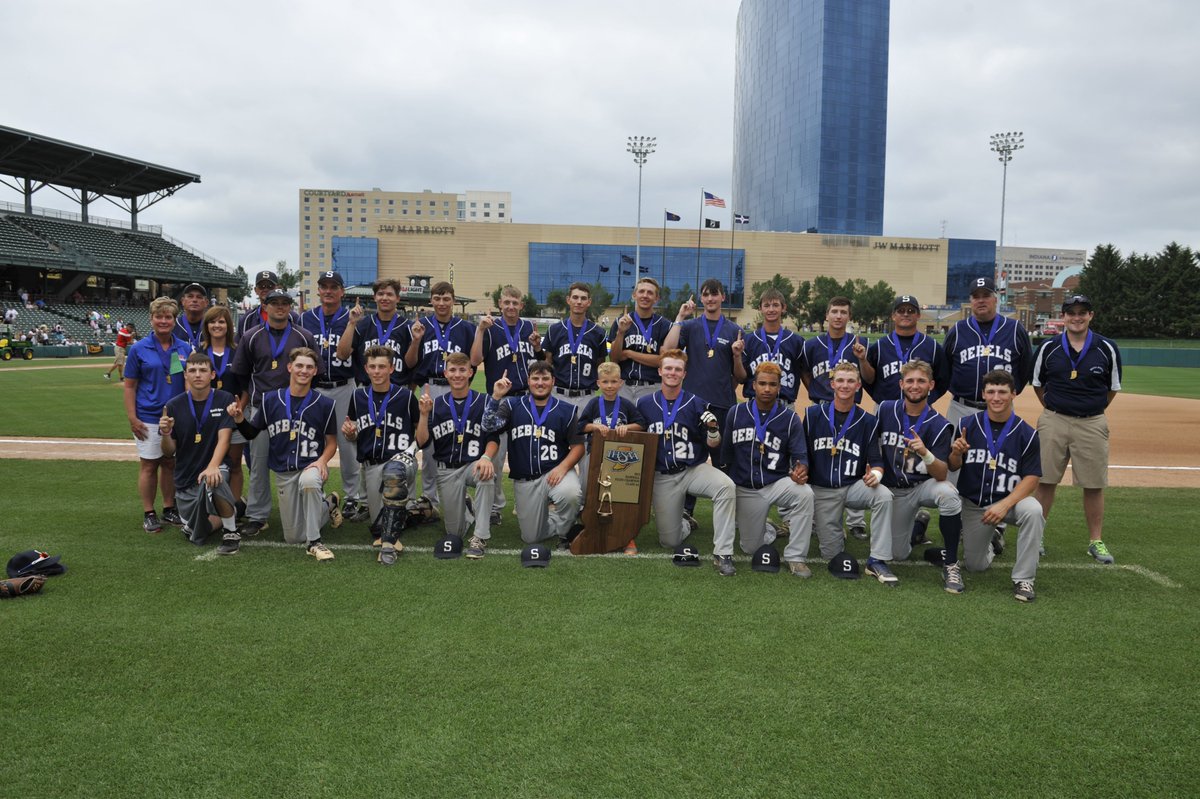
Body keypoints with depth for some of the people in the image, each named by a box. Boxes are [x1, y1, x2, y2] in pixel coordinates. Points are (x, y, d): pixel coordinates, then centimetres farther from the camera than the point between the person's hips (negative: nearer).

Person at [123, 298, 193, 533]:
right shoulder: (139, 349, -2)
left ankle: (169, 510, 22)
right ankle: (149, 514, 12)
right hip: (149, 418, -3)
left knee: (171, 464, 11)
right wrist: (132, 418, -8)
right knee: (149, 465, 3)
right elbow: (130, 386, -1)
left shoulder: (185, 349, 5)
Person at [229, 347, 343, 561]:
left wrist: (322, 460, -15)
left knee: (308, 481, -41)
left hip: (311, 466, -3)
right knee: (294, 537, 5)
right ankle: (327, 504, 33)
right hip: (283, 473, 3)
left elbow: (331, 442, 5)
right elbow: (251, 433, 10)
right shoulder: (270, 400, 1)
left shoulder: (324, 404, -3)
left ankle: (314, 542, -23)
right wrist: (239, 418, -11)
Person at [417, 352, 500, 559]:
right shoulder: (437, 404, 5)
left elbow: (493, 439, -5)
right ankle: (464, 506, 39)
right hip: (447, 471, 2)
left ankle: (480, 537, -29)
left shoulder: (484, 402, -3)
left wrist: (486, 457, -25)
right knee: (454, 533, 2)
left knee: (487, 473, -40)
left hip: (474, 465, -2)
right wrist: (424, 414, -15)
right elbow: (422, 442, -1)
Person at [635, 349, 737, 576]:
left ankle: (723, 554, -27)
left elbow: (713, 445, 0)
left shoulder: (697, 404, -3)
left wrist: (713, 429, -21)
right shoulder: (644, 404, 2)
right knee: (670, 541, 2)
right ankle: (685, 523, 39)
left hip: (694, 470, -1)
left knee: (726, 486, -35)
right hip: (662, 477, 1)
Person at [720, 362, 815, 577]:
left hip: (777, 483, -1)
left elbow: (800, 455, -8)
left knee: (805, 494, -35)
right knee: (750, 548, 3)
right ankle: (769, 530, 42)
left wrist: (801, 468, -31)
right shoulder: (736, 413, 0)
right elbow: (726, 452, 7)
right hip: (746, 490, 2)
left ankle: (795, 557, -19)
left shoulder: (790, 419, -4)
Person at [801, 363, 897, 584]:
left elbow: (876, 461, -1)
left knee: (884, 496, -33)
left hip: (854, 487, 0)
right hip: (821, 491, 0)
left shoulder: (868, 421, 1)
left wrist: (875, 474, -23)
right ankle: (832, 533, 37)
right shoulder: (813, 414, 0)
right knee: (831, 554, -1)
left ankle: (877, 561, -23)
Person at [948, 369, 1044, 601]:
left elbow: (1031, 478, -11)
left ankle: (1023, 579, -22)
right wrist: (956, 453, -23)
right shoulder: (968, 425, -3)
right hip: (973, 504, 2)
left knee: (1033, 511, -36)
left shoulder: (1027, 434, -9)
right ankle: (989, 542, 42)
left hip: (1011, 499, -2)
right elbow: (953, 466, 2)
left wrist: (1004, 505, -26)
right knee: (975, 566, 5)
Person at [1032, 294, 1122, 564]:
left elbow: (1113, 387, 10)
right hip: (1053, 422, 0)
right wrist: (1053, 410, 9)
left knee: (1094, 485, 4)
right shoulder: (1049, 347, 1)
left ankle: (1096, 541, 16)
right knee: (1045, 480, 3)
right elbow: (1037, 383, 12)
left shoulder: (1107, 349, -1)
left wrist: (1094, 411, 9)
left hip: (1092, 425, 0)